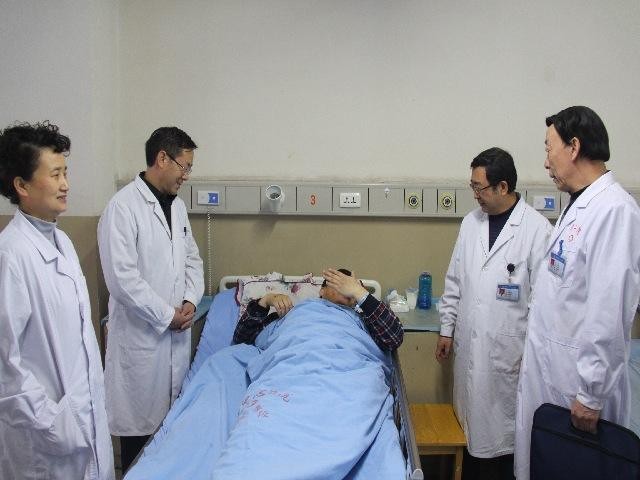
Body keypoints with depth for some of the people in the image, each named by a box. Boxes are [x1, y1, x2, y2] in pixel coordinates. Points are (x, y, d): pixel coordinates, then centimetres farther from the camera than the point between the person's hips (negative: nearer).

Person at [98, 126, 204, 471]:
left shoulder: (177, 205, 10)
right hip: (141, 333, -7)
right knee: (141, 418, 5)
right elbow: (122, 278, -20)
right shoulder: (123, 207, -15)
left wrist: (191, 300, 0)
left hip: (177, 331, 7)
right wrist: (166, 315, -14)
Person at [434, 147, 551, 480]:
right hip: (469, 346, 6)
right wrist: (447, 329, 13)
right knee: (470, 420, 16)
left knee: (502, 426, 7)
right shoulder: (471, 222, 6)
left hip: (509, 350, -5)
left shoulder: (537, 229, -13)